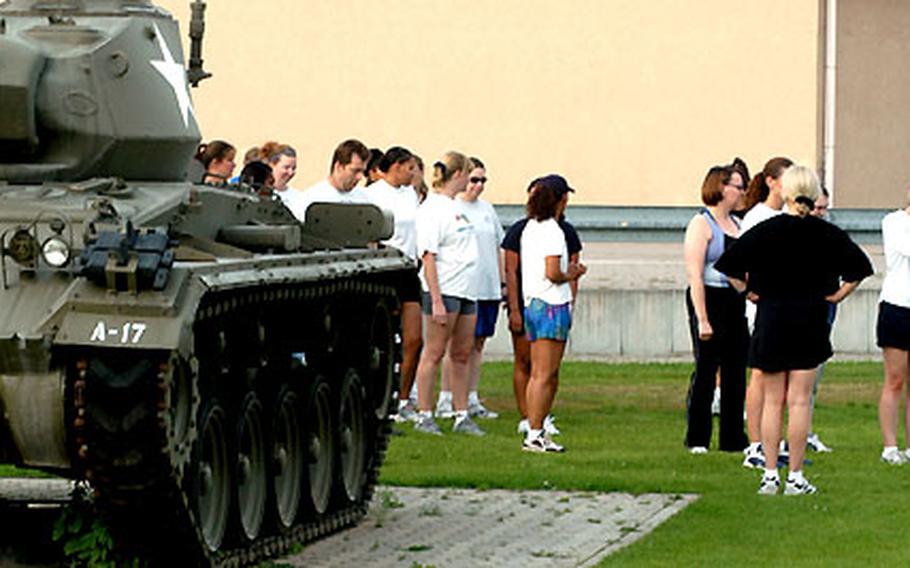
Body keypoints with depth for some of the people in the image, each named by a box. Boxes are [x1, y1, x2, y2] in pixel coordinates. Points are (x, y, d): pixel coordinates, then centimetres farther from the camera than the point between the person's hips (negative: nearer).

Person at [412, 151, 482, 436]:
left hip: (465, 289, 9)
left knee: (462, 354, 9)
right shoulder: (432, 209, -11)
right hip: (444, 288, -9)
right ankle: (424, 416, 2)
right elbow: (428, 256, -16)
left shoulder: (454, 207, 17)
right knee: (434, 353, -3)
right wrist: (437, 301, -20)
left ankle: (461, 416, 14)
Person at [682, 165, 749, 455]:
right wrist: (702, 319, -20)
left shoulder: (736, 224, 16)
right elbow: (695, 275, -15)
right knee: (706, 369, -2)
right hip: (710, 300, -7)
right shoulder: (701, 224, -9)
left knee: (736, 369, 7)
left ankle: (732, 438, 13)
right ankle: (696, 439, 6)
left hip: (735, 302, 7)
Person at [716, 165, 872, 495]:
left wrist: (747, 291, 2)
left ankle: (770, 475, 5)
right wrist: (839, 295, 6)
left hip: (771, 319, 0)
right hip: (810, 321, 0)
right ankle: (795, 477, 2)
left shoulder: (765, 231, -6)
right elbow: (860, 266, -1)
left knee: (772, 402, 7)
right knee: (799, 402, 2)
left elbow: (728, 266, -10)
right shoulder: (827, 234, -3)